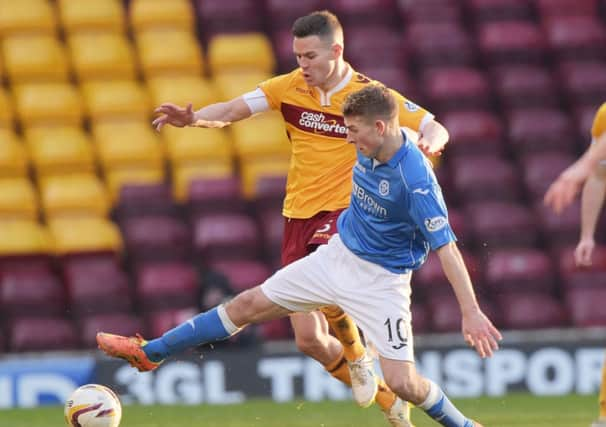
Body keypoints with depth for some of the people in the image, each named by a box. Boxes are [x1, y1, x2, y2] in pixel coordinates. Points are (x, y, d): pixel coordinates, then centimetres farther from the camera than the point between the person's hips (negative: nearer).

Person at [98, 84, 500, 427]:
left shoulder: (416, 180, -31)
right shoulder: (370, 148, -9)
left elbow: (446, 246, -30)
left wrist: (471, 312, -32)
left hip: (382, 279, -7)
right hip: (338, 255, 7)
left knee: (401, 381, -13)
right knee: (248, 305, 9)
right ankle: (150, 352, 19)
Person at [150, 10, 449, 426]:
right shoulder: (290, 87, 1)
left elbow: (436, 128, -3)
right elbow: (231, 111, -5)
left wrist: (430, 141, -27)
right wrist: (192, 118, -24)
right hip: (299, 217, 4)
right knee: (309, 339, -1)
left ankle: (356, 357, -2)